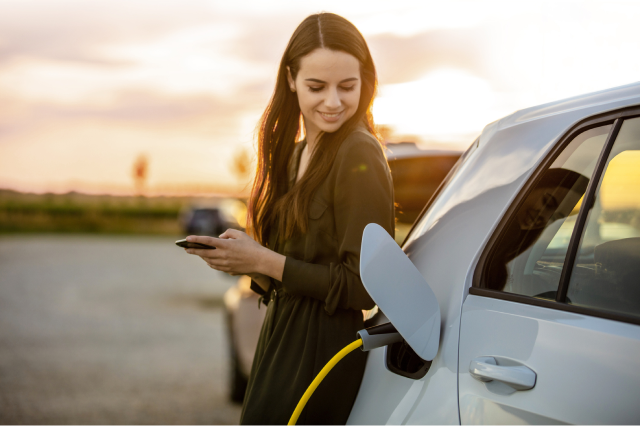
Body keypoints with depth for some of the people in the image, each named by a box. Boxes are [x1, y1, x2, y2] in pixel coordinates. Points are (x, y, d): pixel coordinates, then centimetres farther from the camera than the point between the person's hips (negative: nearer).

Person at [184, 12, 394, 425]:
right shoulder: (296, 153, 10)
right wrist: (245, 258, -5)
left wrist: (266, 262, -18)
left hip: (322, 356, -8)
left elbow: (364, 287, -19)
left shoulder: (360, 156, -16)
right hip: (280, 342, 8)